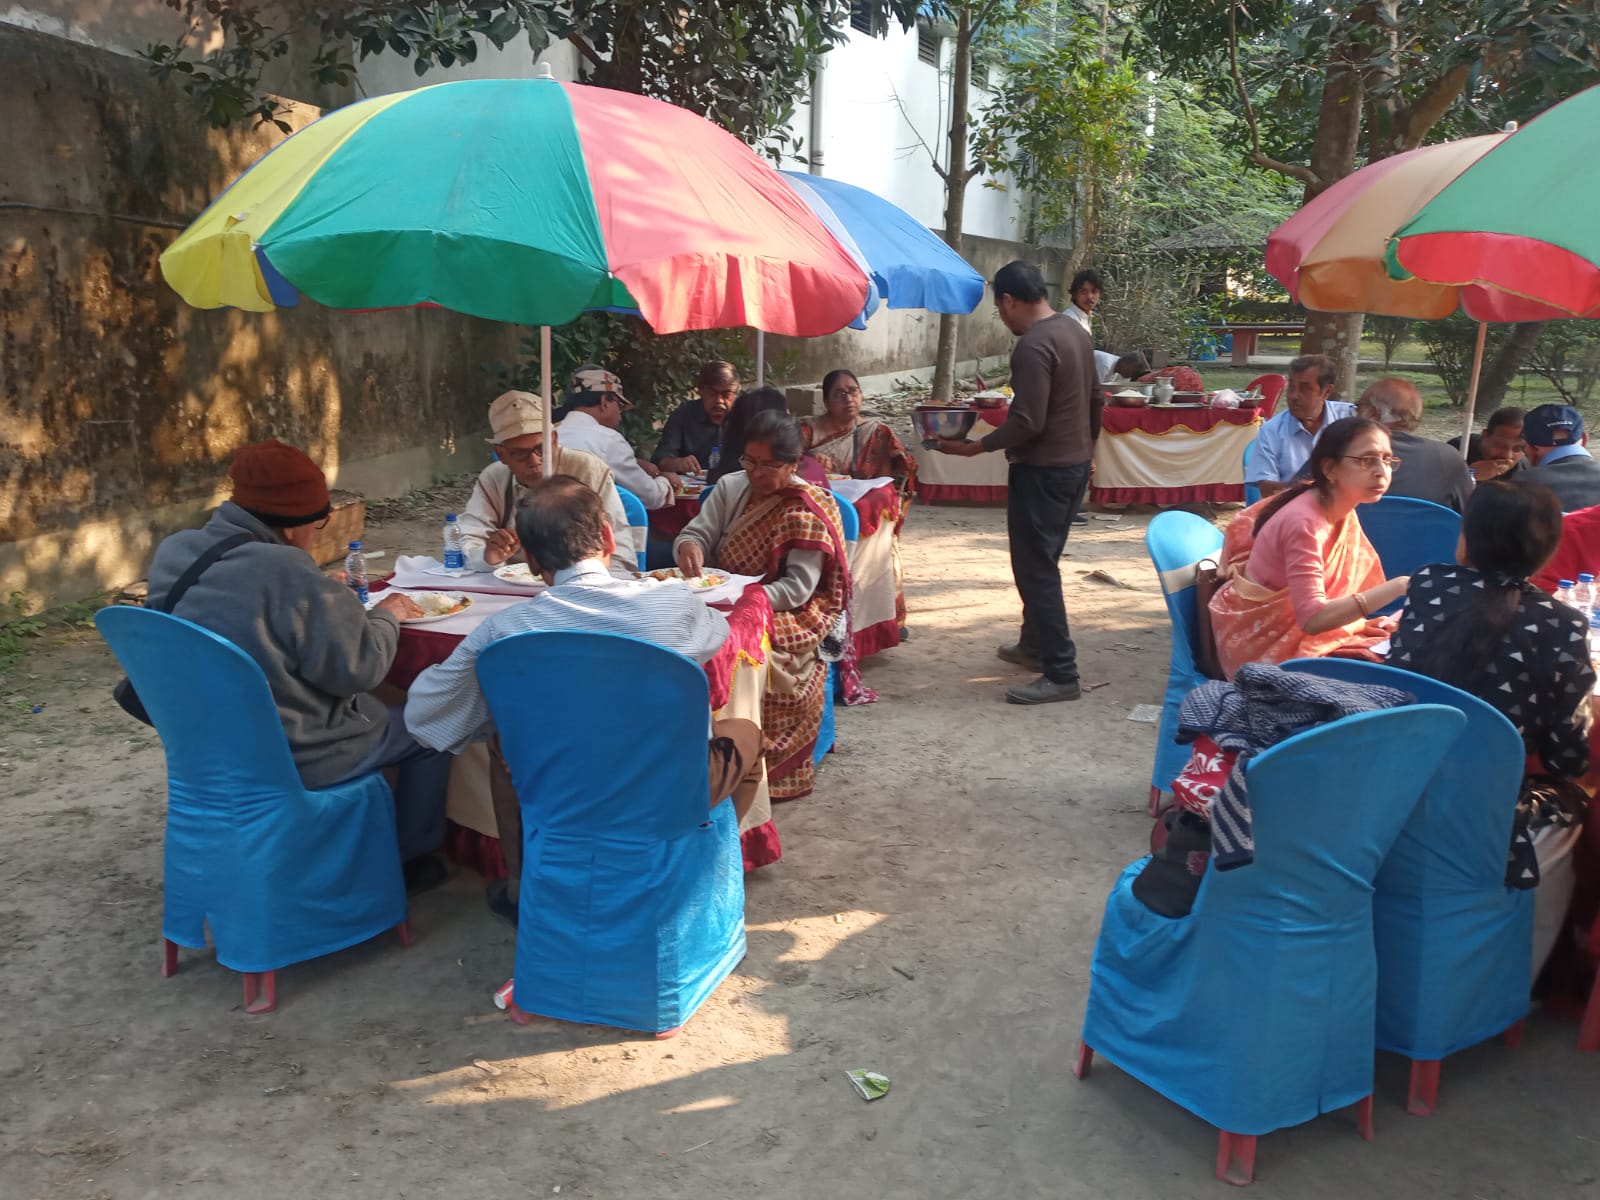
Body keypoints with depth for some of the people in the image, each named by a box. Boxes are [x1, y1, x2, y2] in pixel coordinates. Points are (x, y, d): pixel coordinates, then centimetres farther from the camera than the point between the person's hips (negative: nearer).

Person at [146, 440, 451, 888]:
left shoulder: (173, 553, -5)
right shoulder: (289, 574, -30)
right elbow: (359, 667, -22)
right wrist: (386, 615, -5)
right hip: (294, 759, -8)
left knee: (370, 707, 31)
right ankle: (412, 854, 28)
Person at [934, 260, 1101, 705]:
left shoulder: (1033, 346, -20)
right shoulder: (1075, 331, 9)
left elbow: (1027, 422, -25)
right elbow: (1095, 399, 17)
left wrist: (975, 447, -16)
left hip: (1042, 471, -10)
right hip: (1076, 464, 10)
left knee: (1035, 569, -5)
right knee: (1042, 562, 21)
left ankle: (1061, 674, -4)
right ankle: (1034, 645, 34)